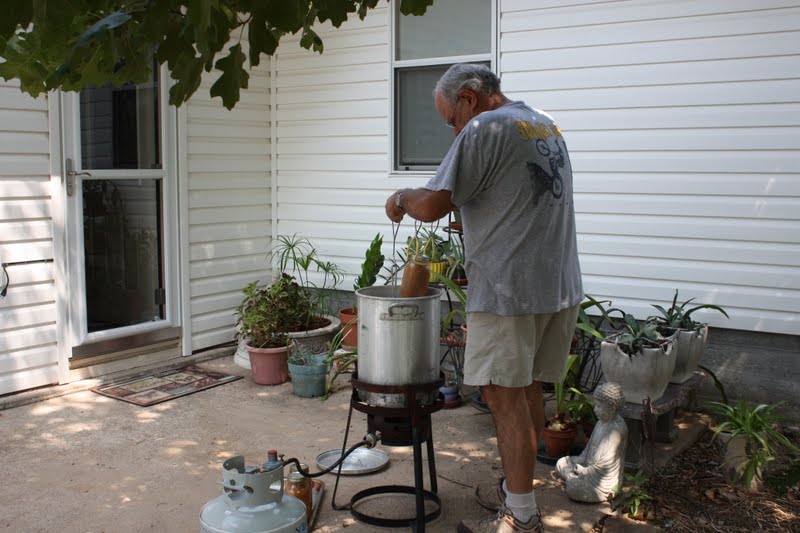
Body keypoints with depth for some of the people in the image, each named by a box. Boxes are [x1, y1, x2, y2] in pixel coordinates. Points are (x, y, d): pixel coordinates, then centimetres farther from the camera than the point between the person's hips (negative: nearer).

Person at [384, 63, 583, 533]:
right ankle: (515, 487, 28)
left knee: (506, 396, -2)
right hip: (560, 285, 9)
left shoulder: (485, 129, -10)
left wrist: (401, 199, 5)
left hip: (509, 290, -9)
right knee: (528, 389, 16)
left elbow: (433, 206, -15)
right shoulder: (548, 126, 17)